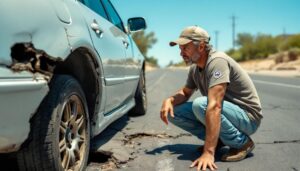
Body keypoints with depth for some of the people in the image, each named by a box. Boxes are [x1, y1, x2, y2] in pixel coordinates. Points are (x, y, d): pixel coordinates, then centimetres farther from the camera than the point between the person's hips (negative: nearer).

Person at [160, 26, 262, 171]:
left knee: (200, 104, -34)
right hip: (225, 113, 7)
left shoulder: (217, 61, -26)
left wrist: (208, 152, -40)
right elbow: (185, 93, 16)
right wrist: (169, 100, -9)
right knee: (173, 111, -5)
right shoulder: (195, 68, 1)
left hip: (248, 117, -7)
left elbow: (214, 106, -36)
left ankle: (242, 143, -12)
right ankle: (217, 139, 6)